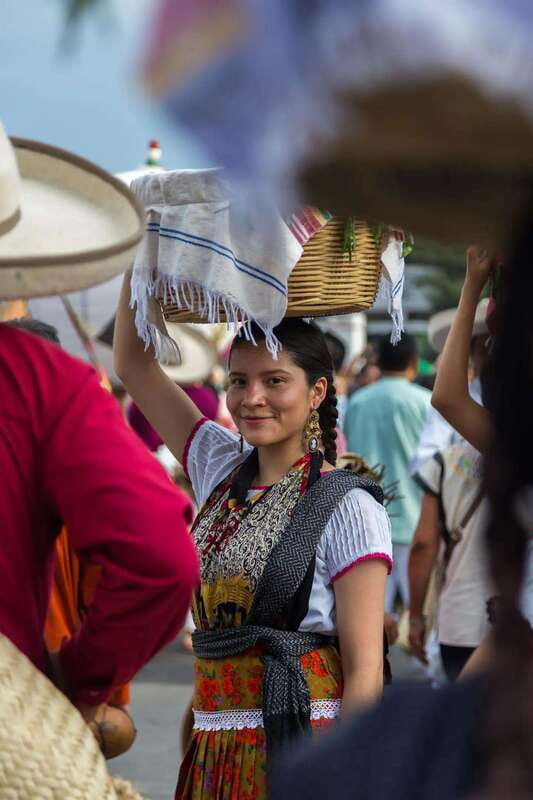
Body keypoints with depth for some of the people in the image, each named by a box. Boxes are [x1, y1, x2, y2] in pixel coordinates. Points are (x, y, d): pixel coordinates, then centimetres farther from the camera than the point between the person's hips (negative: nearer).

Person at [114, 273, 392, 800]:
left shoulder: (346, 509, -9)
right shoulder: (221, 470, 8)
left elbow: (364, 671, -12)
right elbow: (133, 364, 11)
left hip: (301, 745, -6)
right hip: (215, 752, 6)